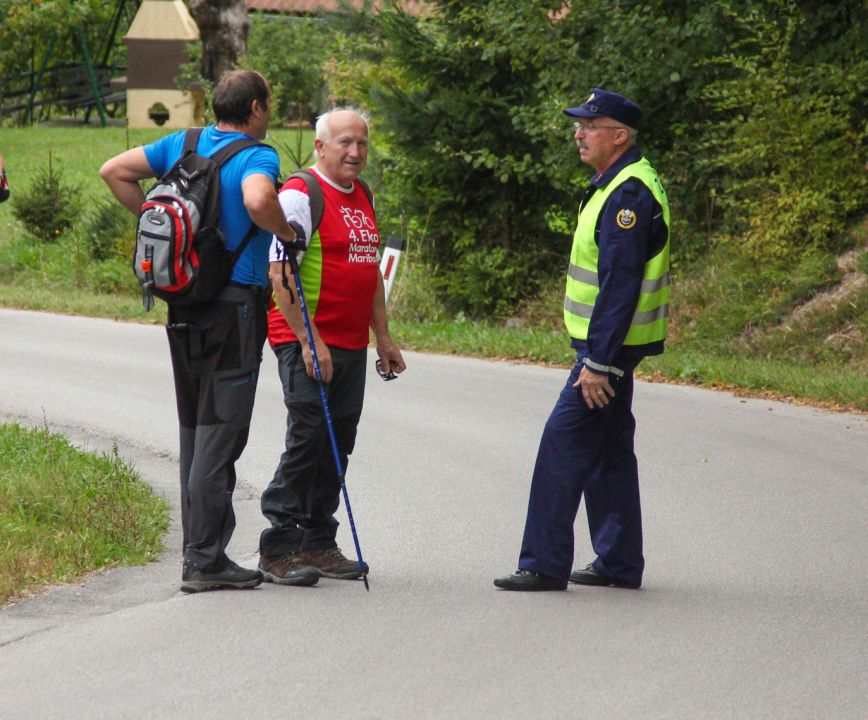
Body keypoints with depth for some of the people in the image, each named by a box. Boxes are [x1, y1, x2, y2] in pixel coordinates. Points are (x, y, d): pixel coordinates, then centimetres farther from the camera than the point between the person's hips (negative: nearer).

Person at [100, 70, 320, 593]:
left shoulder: (183, 144, 9)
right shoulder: (257, 156, -12)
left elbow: (115, 171, 13)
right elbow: (257, 200, -33)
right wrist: (288, 234, -16)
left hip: (184, 308, 7)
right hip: (235, 305, -7)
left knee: (195, 432, 14)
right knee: (219, 435, -4)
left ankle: (202, 551, 19)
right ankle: (204, 561, -5)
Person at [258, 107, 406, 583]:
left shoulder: (362, 197, 17)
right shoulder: (300, 195, -11)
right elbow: (280, 272, -17)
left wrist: (382, 336, 22)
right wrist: (309, 339, -20)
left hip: (351, 346, 8)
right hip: (306, 342, -8)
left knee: (337, 445, 9)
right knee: (307, 439, -11)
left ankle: (318, 544, 16)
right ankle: (278, 548, -6)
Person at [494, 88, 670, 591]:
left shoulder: (629, 195, -19)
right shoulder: (619, 185, 14)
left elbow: (620, 285, -24)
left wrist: (598, 361, -25)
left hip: (609, 343, -11)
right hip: (611, 344, 11)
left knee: (564, 445, -10)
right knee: (608, 450, 14)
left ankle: (546, 564, -8)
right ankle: (619, 562, 20)